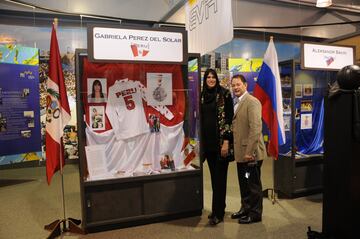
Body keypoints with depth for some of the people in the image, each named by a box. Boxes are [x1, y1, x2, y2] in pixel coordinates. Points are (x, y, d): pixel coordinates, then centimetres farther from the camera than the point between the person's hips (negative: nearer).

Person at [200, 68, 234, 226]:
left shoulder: (224, 94, -5)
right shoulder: (202, 96, 10)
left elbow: (229, 118, -10)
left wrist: (226, 141, -17)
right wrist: (201, 141, 11)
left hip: (221, 141, -5)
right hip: (208, 142, 5)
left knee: (220, 177, 0)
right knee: (214, 177, 12)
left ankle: (218, 213, 9)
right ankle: (218, 208, 25)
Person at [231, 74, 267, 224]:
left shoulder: (252, 102, -15)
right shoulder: (237, 103, 13)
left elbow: (256, 128, -22)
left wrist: (249, 151, -23)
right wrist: (235, 149, 13)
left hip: (250, 152, -8)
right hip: (240, 152, 8)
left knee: (253, 184, 7)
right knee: (243, 183, 19)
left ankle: (255, 214, 23)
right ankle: (245, 208, 36)